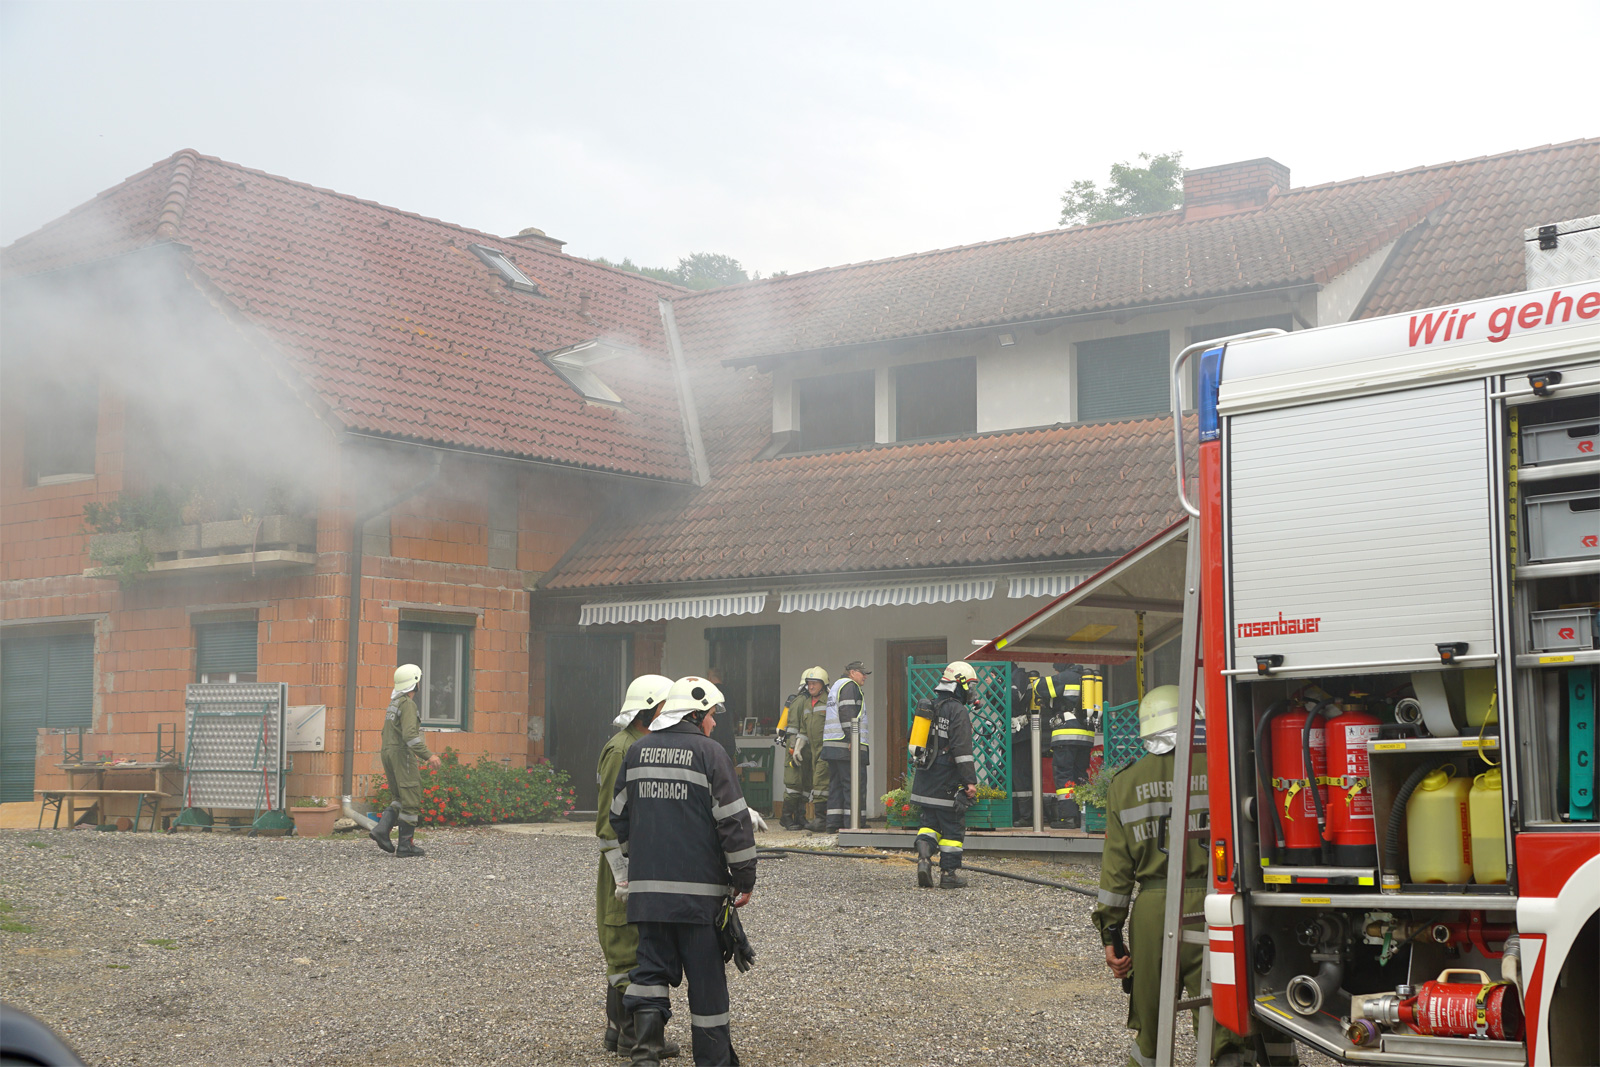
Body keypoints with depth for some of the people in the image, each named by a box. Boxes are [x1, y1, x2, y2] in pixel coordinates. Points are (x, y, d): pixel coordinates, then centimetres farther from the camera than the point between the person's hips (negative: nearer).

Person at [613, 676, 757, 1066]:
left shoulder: (637, 751, 9)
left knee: (651, 968, 10)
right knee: (706, 975, 6)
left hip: (646, 886, 4)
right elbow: (733, 819, -9)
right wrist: (745, 876, -1)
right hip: (698, 888, -4)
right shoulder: (709, 752, -7)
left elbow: (620, 815, 18)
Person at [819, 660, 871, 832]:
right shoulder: (850, 686, -5)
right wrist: (853, 740, -22)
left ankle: (833, 823, 9)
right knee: (855, 785, -9)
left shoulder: (835, 686, 25)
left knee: (836, 784, 10)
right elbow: (848, 714, -17)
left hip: (831, 745, 10)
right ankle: (852, 824, -13)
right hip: (847, 745, -10)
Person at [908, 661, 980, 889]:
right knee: (953, 827, 3)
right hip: (947, 783, -7)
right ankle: (949, 873, 7)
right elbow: (962, 751, -18)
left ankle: (924, 856, -7)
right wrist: (970, 782, -16)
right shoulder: (958, 712, -12)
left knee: (930, 823, 16)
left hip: (925, 782, 7)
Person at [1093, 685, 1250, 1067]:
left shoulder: (1126, 782, 6)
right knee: (1223, 1020, -1)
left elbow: (1116, 866, 5)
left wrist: (1110, 933, 8)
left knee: (1151, 1022, 15)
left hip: (1152, 910, 2)